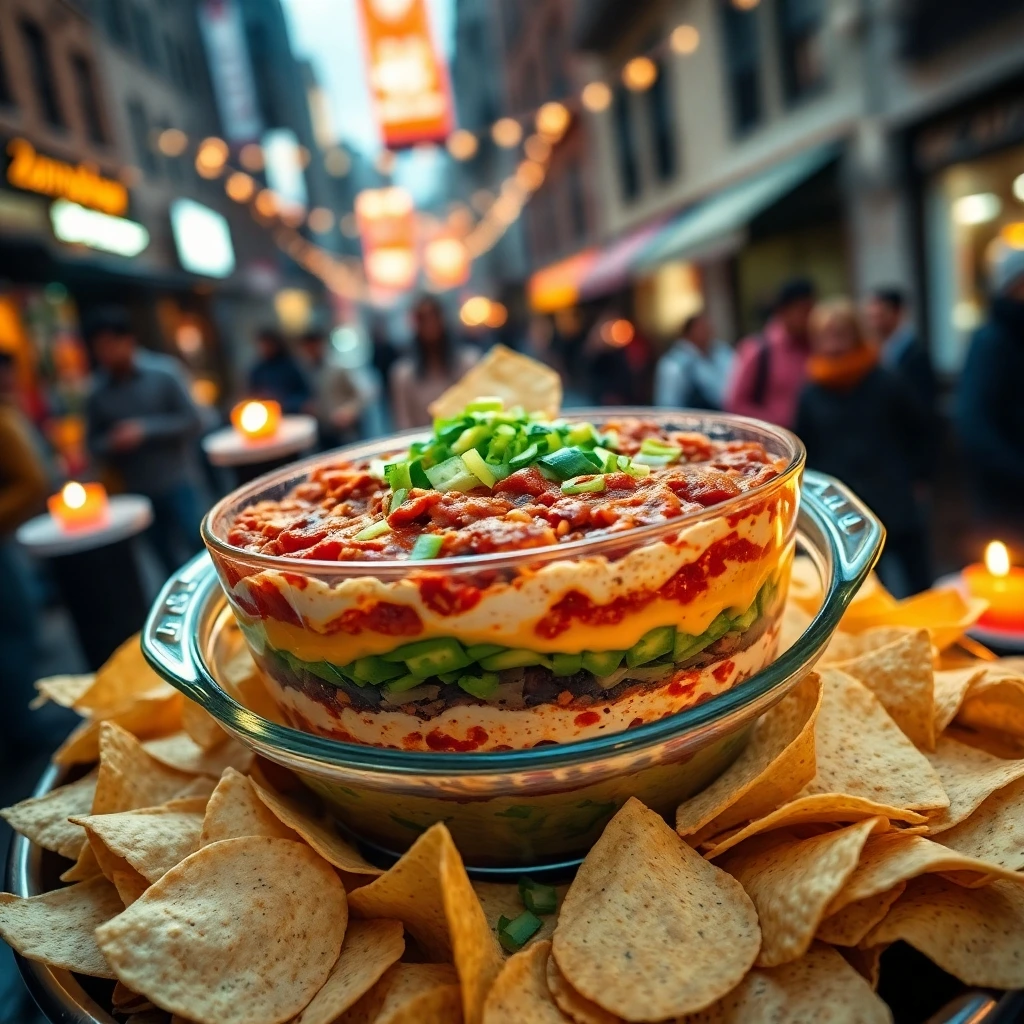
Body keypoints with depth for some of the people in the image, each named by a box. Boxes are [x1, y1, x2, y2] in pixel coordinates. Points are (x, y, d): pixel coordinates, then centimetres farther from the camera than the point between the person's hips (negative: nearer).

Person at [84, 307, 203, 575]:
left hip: (176, 485, -2)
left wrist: (146, 429, -16)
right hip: (137, 492, 2)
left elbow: (191, 422, -6)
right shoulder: (97, 395, 2)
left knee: (200, 549, -2)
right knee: (170, 563, 10)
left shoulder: (162, 377, -4)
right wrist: (111, 445, -14)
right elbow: (94, 442, 8)